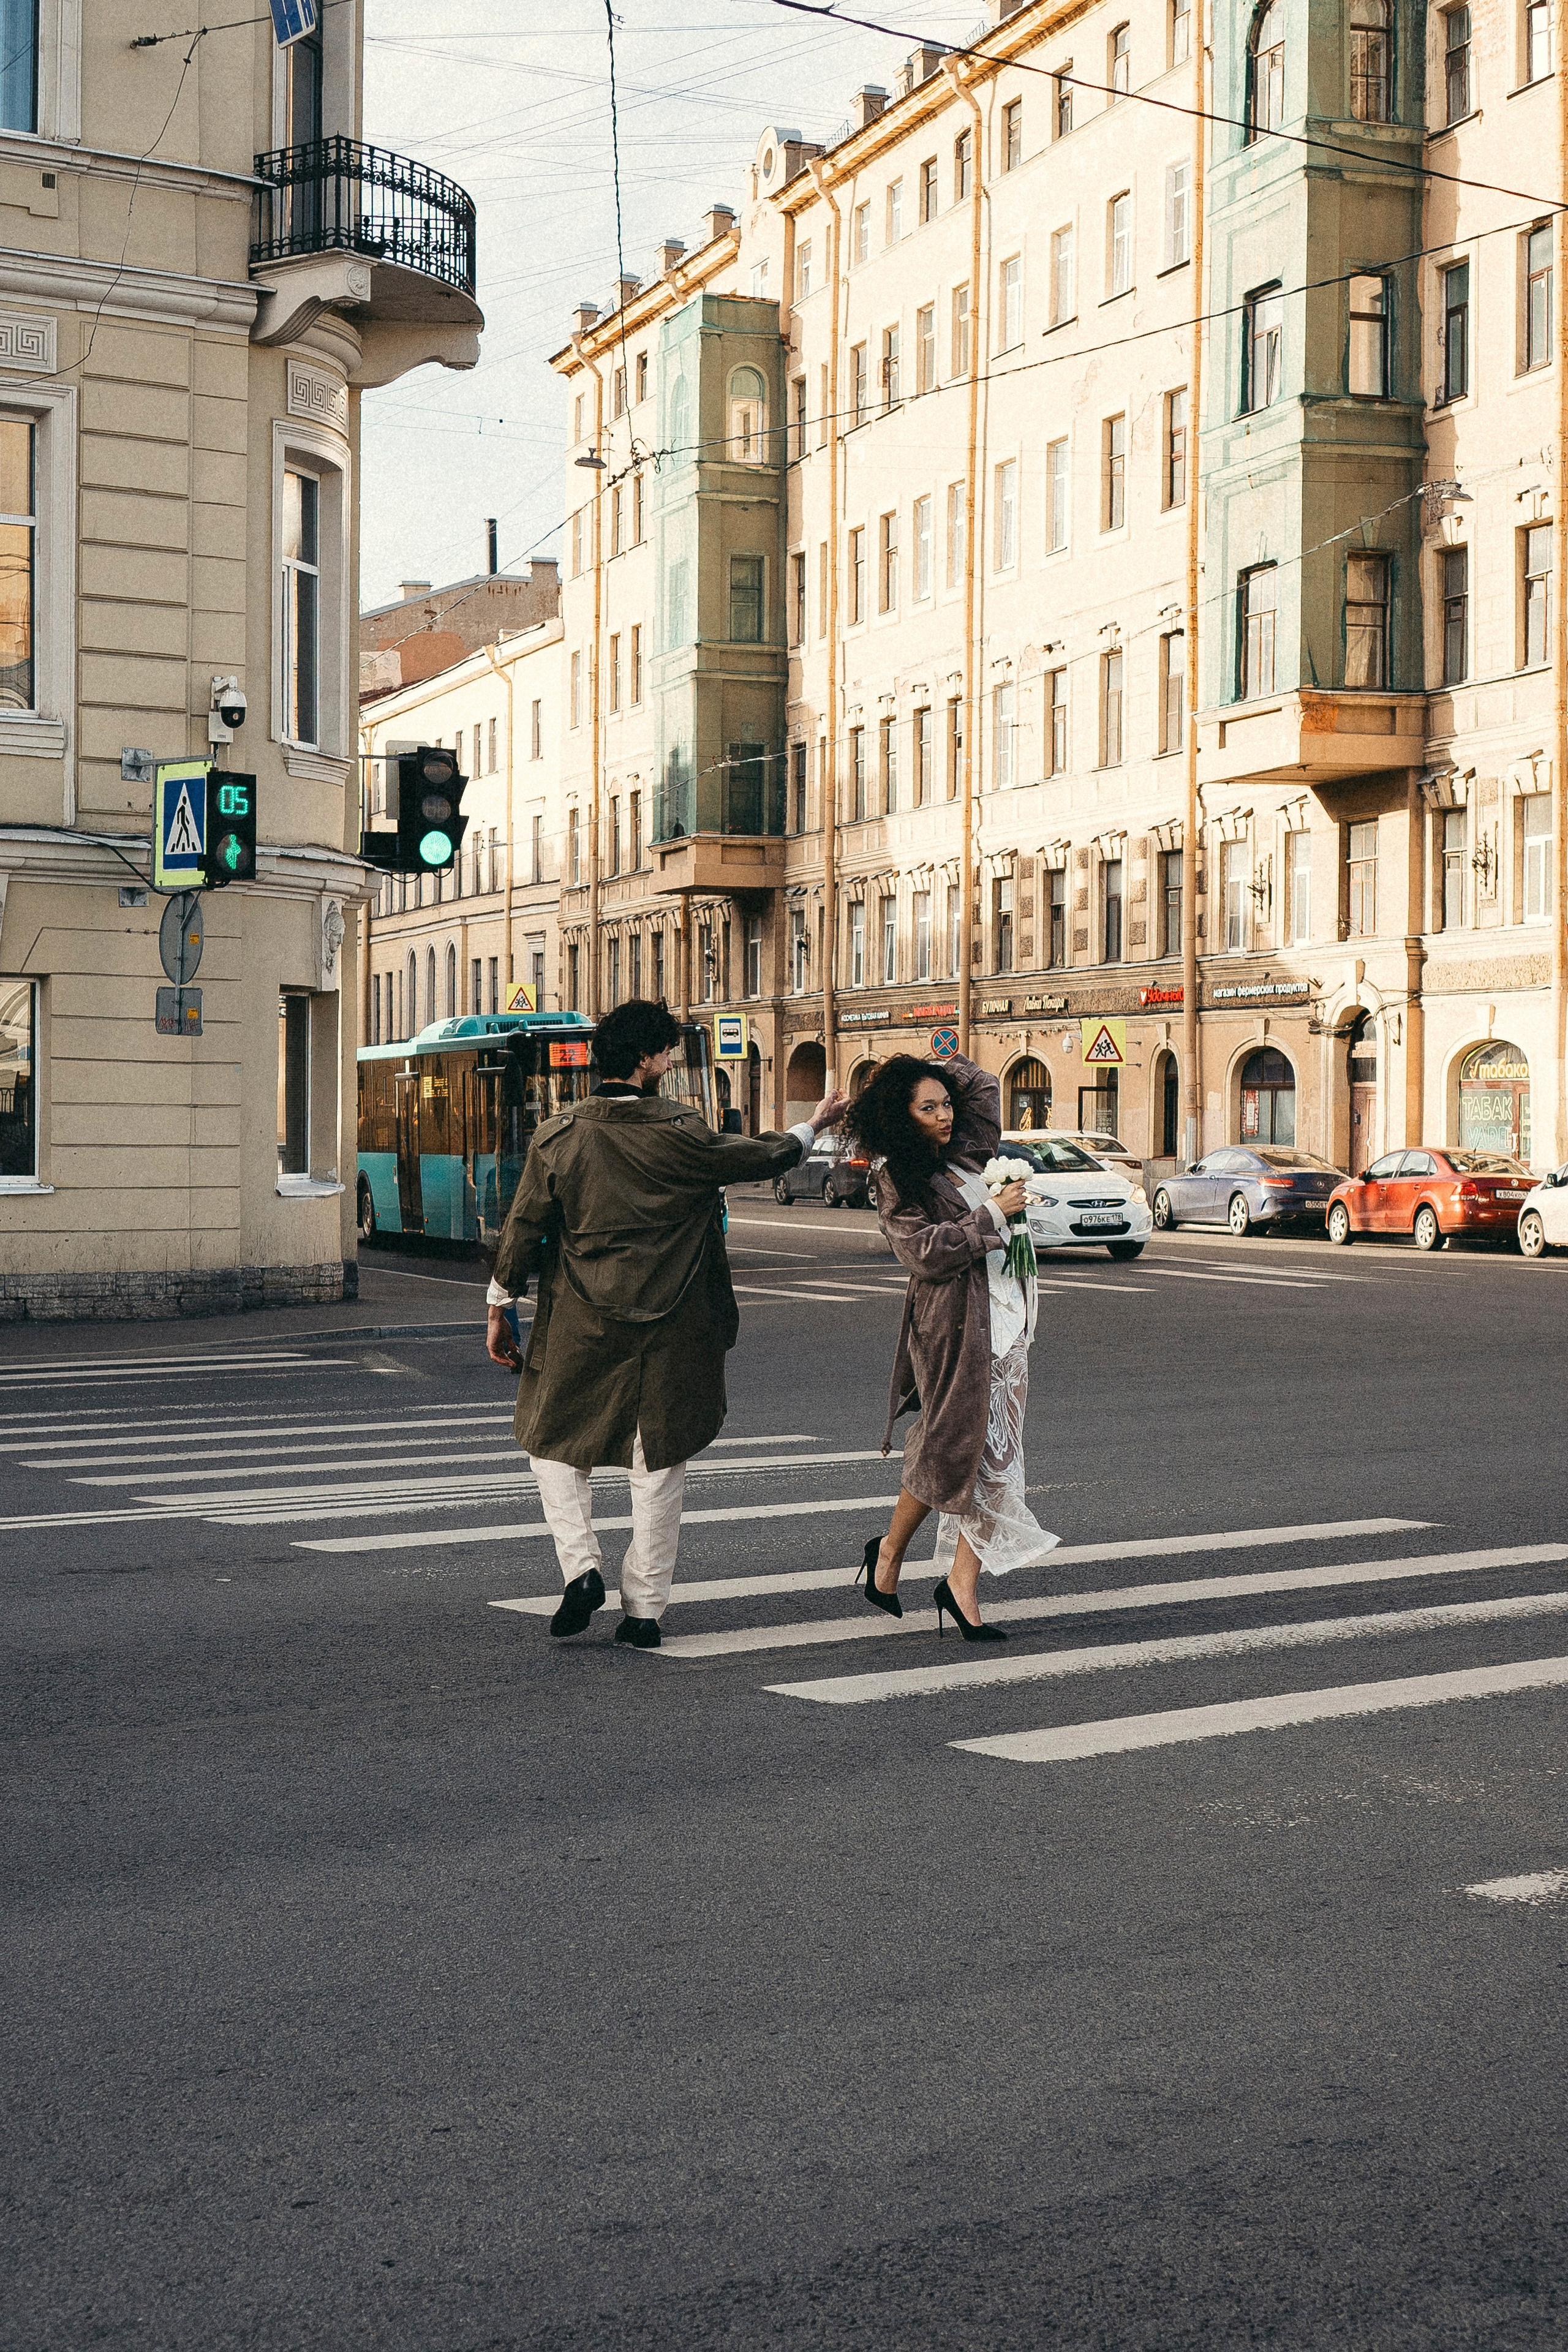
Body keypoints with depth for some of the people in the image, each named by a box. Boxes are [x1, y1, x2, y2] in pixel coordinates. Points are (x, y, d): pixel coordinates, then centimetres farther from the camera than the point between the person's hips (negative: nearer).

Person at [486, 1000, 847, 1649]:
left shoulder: (559, 1137, -5)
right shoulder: (681, 1133, -10)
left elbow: (523, 1229, 0)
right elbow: (759, 1159, 4)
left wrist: (500, 1309, 11)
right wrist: (813, 1127, 23)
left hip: (579, 1328, 1)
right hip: (668, 1329, -1)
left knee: (554, 1444, 18)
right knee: (658, 1462, 9)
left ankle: (581, 1566, 1)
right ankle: (644, 1608, 11)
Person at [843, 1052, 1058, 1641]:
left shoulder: (963, 1154, 14)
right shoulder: (899, 1179, -5)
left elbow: (983, 1085, 26)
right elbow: (925, 1252, -16)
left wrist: (937, 1068, 18)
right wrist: (991, 1215, -14)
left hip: (1003, 1318, 7)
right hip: (950, 1324, -7)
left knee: (993, 1451, 1)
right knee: (948, 1448, -2)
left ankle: (962, 1584, 2)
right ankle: (889, 1552, 21)